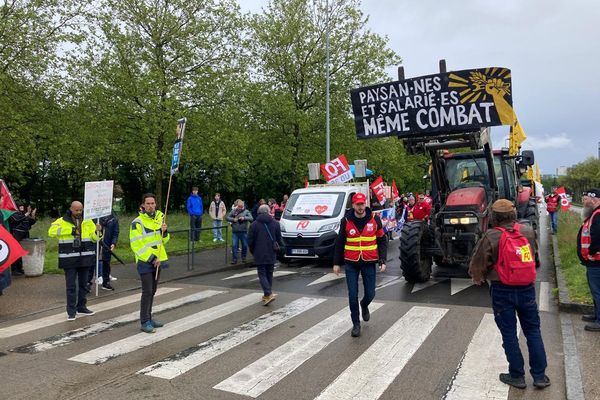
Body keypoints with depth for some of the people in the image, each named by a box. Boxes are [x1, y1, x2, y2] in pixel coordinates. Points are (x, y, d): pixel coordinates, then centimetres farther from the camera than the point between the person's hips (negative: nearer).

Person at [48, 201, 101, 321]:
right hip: (69, 259, -3)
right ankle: (71, 311, 9)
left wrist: (97, 231, -15)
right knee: (71, 286, 0)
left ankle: (81, 307, 27)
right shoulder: (62, 221, -3)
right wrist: (71, 230, -25)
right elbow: (51, 231, -21)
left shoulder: (88, 221, 6)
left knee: (83, 284, 14)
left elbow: (94, 238, 8)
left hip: (85, 258, 4)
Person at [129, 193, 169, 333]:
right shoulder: (138, 222, -12)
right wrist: (151, 258, -19)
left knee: (152, 291, 14)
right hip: (145, 262, -6)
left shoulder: (159, 218, 8)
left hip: (157, 260, 7)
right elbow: (136, 245, -16)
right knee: (147, 292, -6)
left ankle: (148, 317, 26)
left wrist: (164, 232, -8)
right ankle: (145, 322, 3)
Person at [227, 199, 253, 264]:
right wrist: (233, 219, -11)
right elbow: (228, 217, 7)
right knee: (234, 245, -1)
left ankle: (243, 257, 28)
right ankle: (234, 259, 7)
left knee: (245, 245, 9)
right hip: (235, 232, 1)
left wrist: (244, 218, -23)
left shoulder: (246, 211, 0)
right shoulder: (233, 211, 5)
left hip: (243, 231, 0)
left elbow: (251, 218, -9)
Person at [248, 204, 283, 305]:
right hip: (271, 255, 4)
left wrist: (253, 251, 10)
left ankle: (268, 294, -15)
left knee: (262, 274, -1)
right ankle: (267, 294, 21)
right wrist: (279, 248, 19)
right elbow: (279, 239, 6)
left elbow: (250, 240, -4)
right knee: (269, 274, 15)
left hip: (260, 255, -4)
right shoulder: (275, 223, 4)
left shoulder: (254, 224, -6)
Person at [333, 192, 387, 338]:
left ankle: (364, 305, 41)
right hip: (351, 263, 0)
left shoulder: (374, 219, -3)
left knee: (370, 294, 5)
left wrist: (382, 261, -4)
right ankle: (356, 324, 18)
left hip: (369, 263, 0)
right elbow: (339, 243, 4)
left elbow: (382, 241, 4)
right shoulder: (346, 221, -3)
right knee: (353, 295, 1)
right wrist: (336, 263, 4)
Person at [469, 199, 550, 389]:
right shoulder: (528, 231, -2)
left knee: (509, 334, 9)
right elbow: (534, 254, 13)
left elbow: (478, 263, -11)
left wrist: (478, 278, 8)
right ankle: (539, 375, 23)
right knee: (533, 331, 16)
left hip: (503, 291, -4)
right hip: (527, 288, 4)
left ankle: (517, 376, 19)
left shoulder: (491, 237, -16)